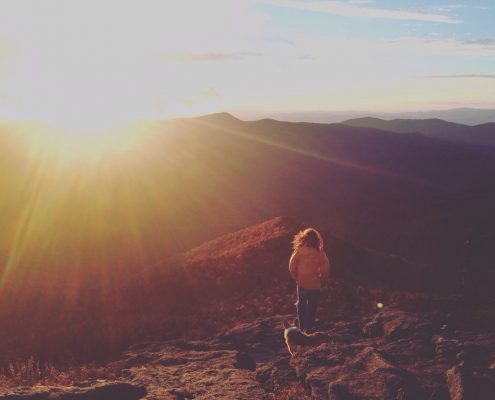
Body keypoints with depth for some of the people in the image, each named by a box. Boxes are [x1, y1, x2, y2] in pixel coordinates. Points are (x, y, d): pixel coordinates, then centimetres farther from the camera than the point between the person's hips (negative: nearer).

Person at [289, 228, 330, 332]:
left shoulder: (298, 251, -15)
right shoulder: (320, 253, -18)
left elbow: (292, 267, -9)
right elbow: (326, 271, -16)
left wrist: (297, 277, 7)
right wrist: (319, 277, 3)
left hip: (301, 284, 2)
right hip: (314, 285, -2)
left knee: (301, 305, 24)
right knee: (311, 308, 16)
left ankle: (302, 327, 34)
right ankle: (308, 329, 23)